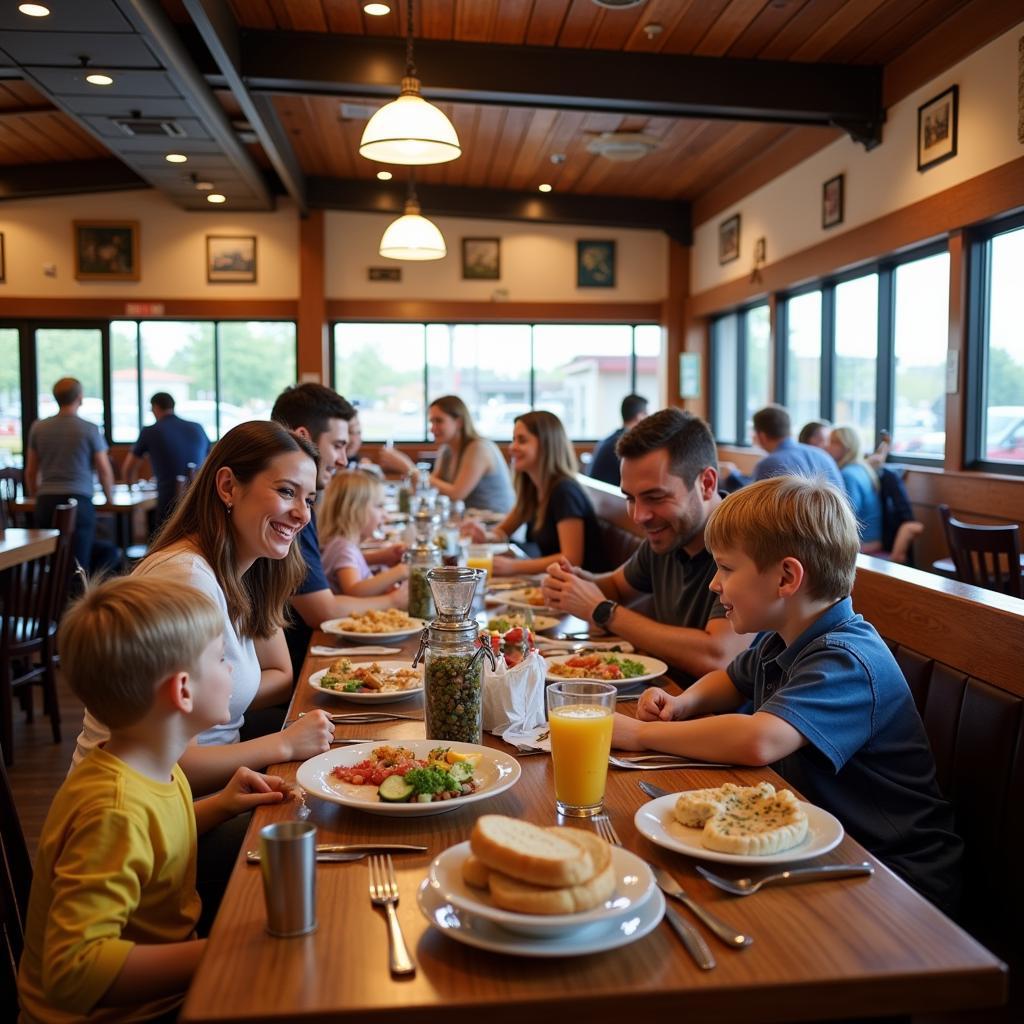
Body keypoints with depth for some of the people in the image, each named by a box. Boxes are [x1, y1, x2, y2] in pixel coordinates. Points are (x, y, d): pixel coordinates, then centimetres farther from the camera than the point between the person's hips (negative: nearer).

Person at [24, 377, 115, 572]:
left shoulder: (38, 428, 7)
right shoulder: (90, 429, -3)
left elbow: (31, 472, 13)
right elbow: (105, 470, 1)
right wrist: (109, 498, 17)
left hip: (46, 502, 3)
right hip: (79, 501, -3)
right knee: (78, 565, -2)